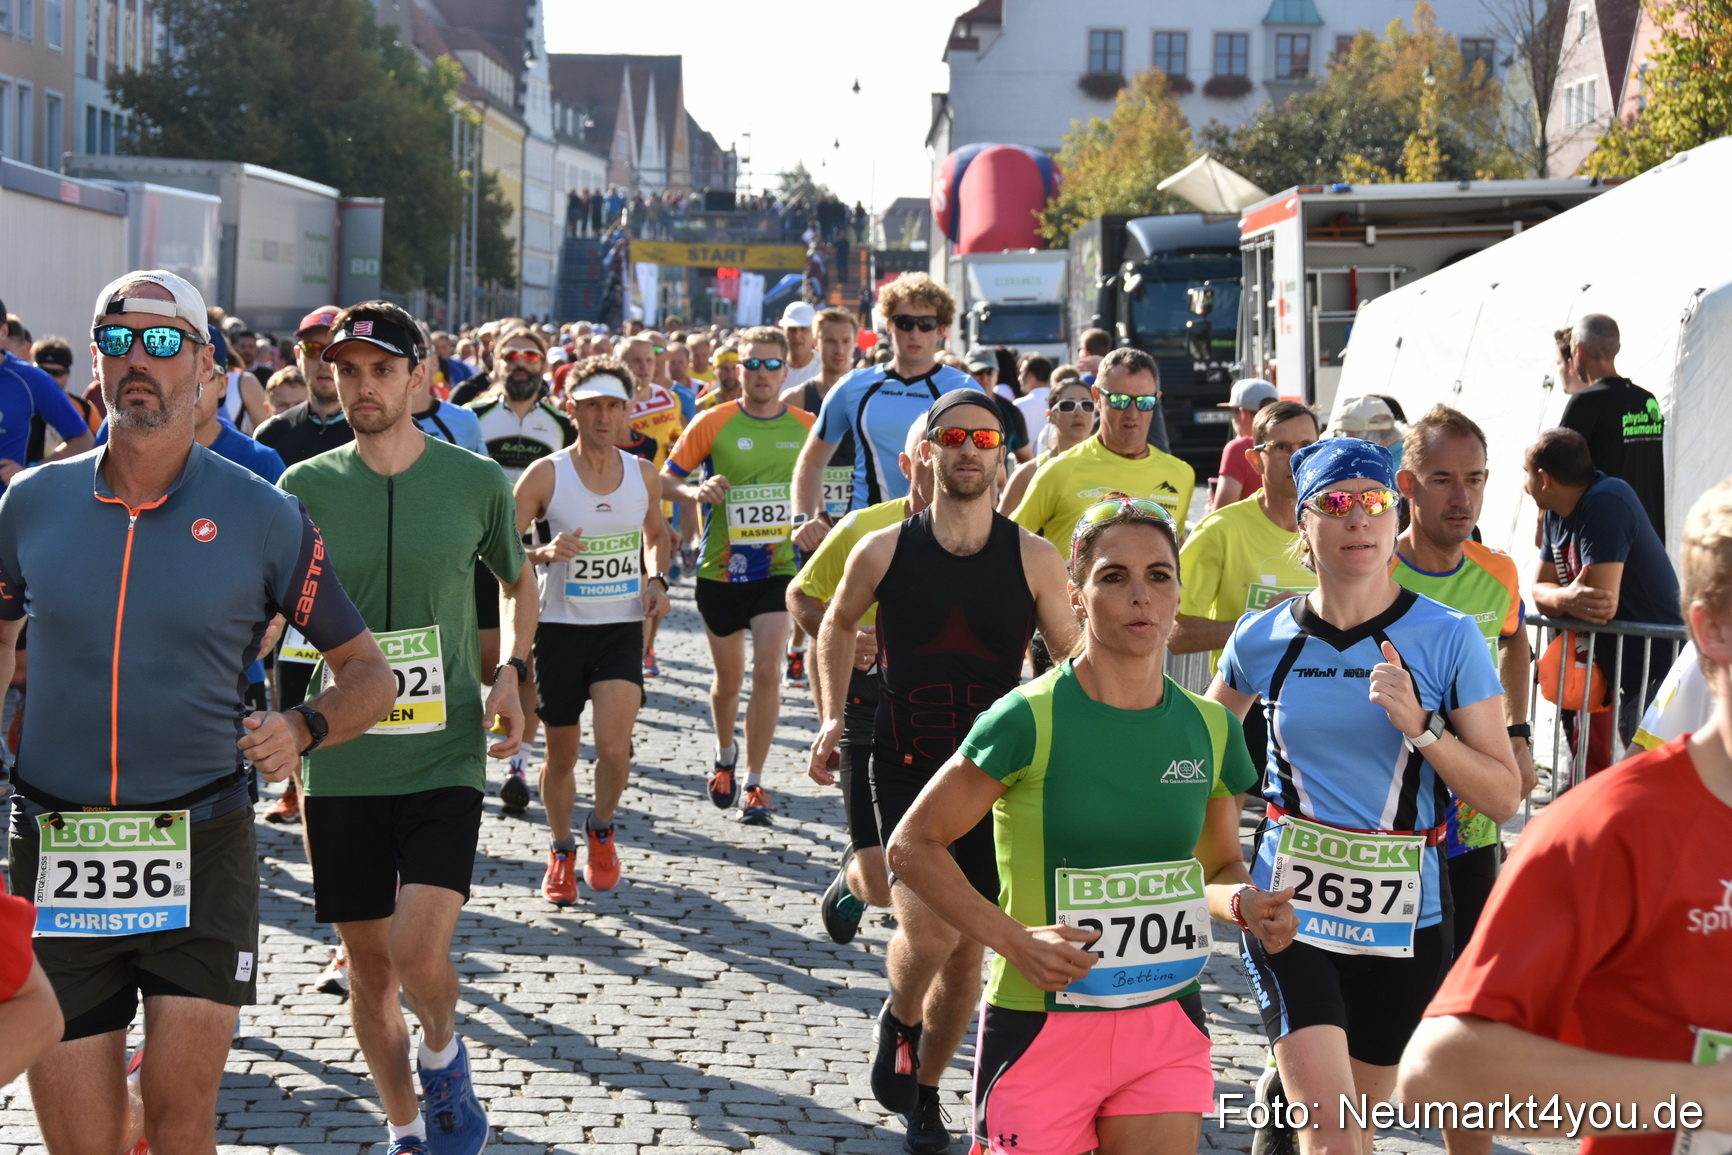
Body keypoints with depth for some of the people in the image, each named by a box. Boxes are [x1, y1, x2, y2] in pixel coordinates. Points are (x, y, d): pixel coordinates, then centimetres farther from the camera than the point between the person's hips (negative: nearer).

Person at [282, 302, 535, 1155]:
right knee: (367, 964, 9)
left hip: (444, 757, -2)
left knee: (419, 956, -16)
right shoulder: (305, 488, 0)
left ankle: (444, 1057, 17)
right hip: (340, 763, 2)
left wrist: (511, 672, 1)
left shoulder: (476, 482, 0)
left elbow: (519, 582, 17)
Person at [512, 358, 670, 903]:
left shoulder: (644, 475, 2)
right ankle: (561, 850, 33)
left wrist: (656, 579, 3)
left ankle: (601, 829, 14)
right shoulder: (545, 475, -8)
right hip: (559, 627, -1)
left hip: (621, 627, 1)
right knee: (561, 753, 9)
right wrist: (543, 555, -24)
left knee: (613, 742, -16)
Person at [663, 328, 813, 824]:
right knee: (728, 678, 13)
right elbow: (664, 480, -3)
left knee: (768, 671, -13)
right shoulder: (713, 423, -5)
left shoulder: (806, 426, 1)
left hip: (778, 566, 0)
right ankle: (725, 756, 42)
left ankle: (754, 782, -2)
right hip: (720, 570, 0)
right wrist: (695, 491, -23)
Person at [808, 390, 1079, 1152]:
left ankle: (924, 1091, 31)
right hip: (907, 769, -1)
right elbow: (838, 624, 17)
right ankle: (898, 1020, 14)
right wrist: (833, 716, 9)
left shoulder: (1032, 558, -3)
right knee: (928, 931, -20)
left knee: (967, 950, 9)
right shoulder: (882, 552, -2)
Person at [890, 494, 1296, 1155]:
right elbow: (913, 846, -7)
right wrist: (1014, 939, -18)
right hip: (1041, 1023, -4)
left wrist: (1245, 903, -7)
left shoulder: (1210, 728, 2)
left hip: (1169, 1027, 4)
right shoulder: (1029, 720, -12)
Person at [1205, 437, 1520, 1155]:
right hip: (1288, 909, -1)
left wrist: (1419, 728, -21)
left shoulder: (1447, 638, -6)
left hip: (1403, 918, 1)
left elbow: (1503, 798, -7)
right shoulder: (1264, 639, -1)